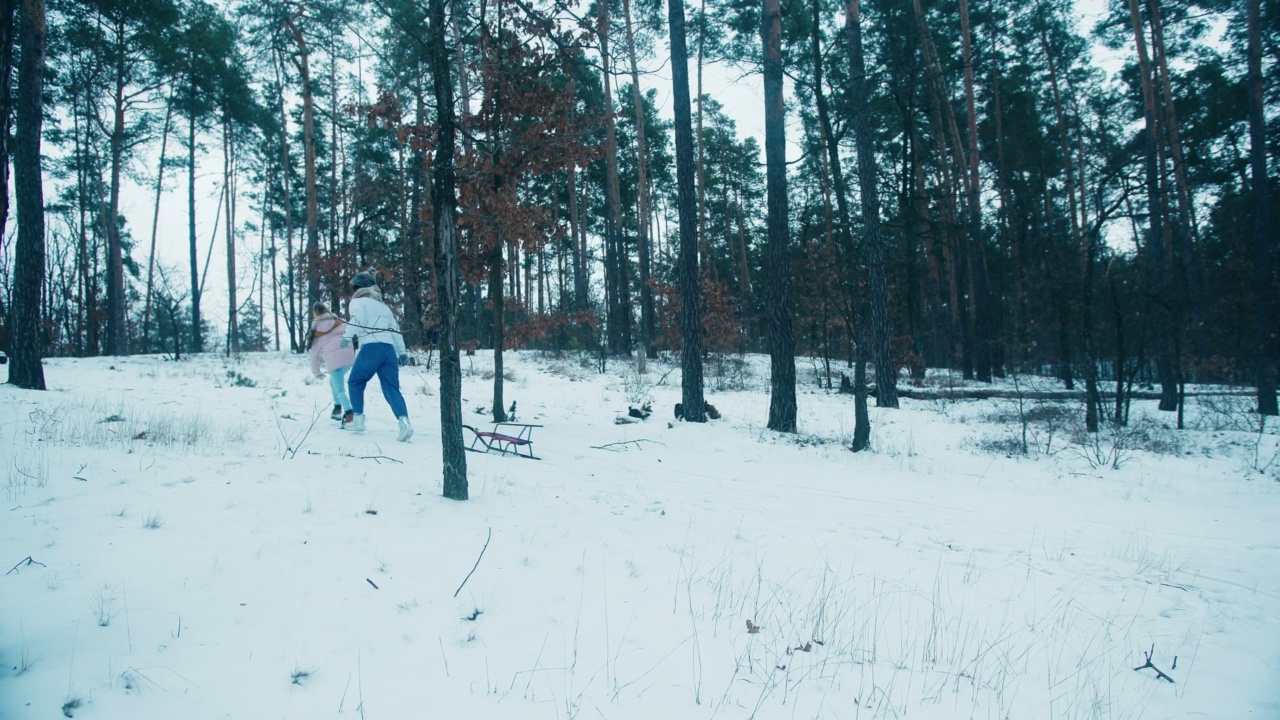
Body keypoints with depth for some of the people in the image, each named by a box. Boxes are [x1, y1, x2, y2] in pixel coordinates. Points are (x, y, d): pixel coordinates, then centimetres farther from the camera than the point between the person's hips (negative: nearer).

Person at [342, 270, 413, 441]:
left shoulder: (357, 302, 11)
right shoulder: (383, 306, 29)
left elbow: (357, 318, -11)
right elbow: (396, 329, 26)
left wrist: (347, 336, -11)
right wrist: (402, 352, 28)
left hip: (371, 348, -5)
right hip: (390, 350, 5)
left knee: (355, 383, 16)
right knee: (392, 389, -2)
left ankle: (358, 419, 14)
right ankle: (404, 420, -24)